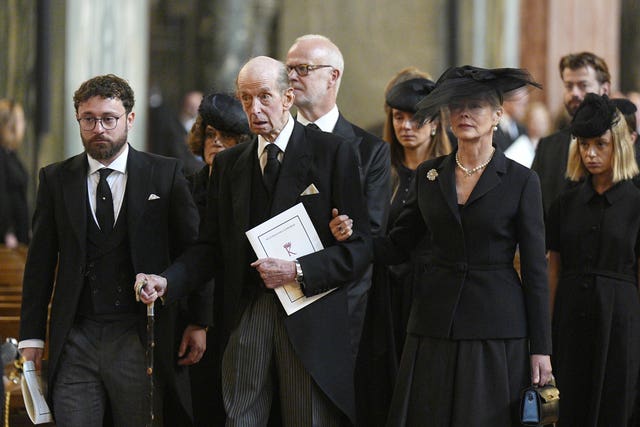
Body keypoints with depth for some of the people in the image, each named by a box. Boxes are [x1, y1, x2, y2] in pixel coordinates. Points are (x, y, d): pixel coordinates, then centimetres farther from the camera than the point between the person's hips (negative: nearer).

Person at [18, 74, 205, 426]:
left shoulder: (164, 175, 3)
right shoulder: (56, 180, 8)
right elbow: (40, 262, 9)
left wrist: (198, 322, 0)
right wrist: (32, 336, 4)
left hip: (140, 340, -1)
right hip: (76, 341, 1)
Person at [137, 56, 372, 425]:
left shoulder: (333, 152, 0)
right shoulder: (228, 163, 14)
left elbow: (360, 247, -3)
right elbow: (212, 246, 13)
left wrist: (298, 271, -15)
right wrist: (167, 282, -4)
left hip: (311, 321, -3)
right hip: (247, 317, 3)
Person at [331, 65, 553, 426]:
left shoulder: (521, 181, -2)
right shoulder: (429, 175, 9)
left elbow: (535, 271, -2)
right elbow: (397, 247, 11)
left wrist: (541, 348, -4)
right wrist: (353, 236, -10)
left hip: (497, 330, -3)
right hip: (436, 325, 3)